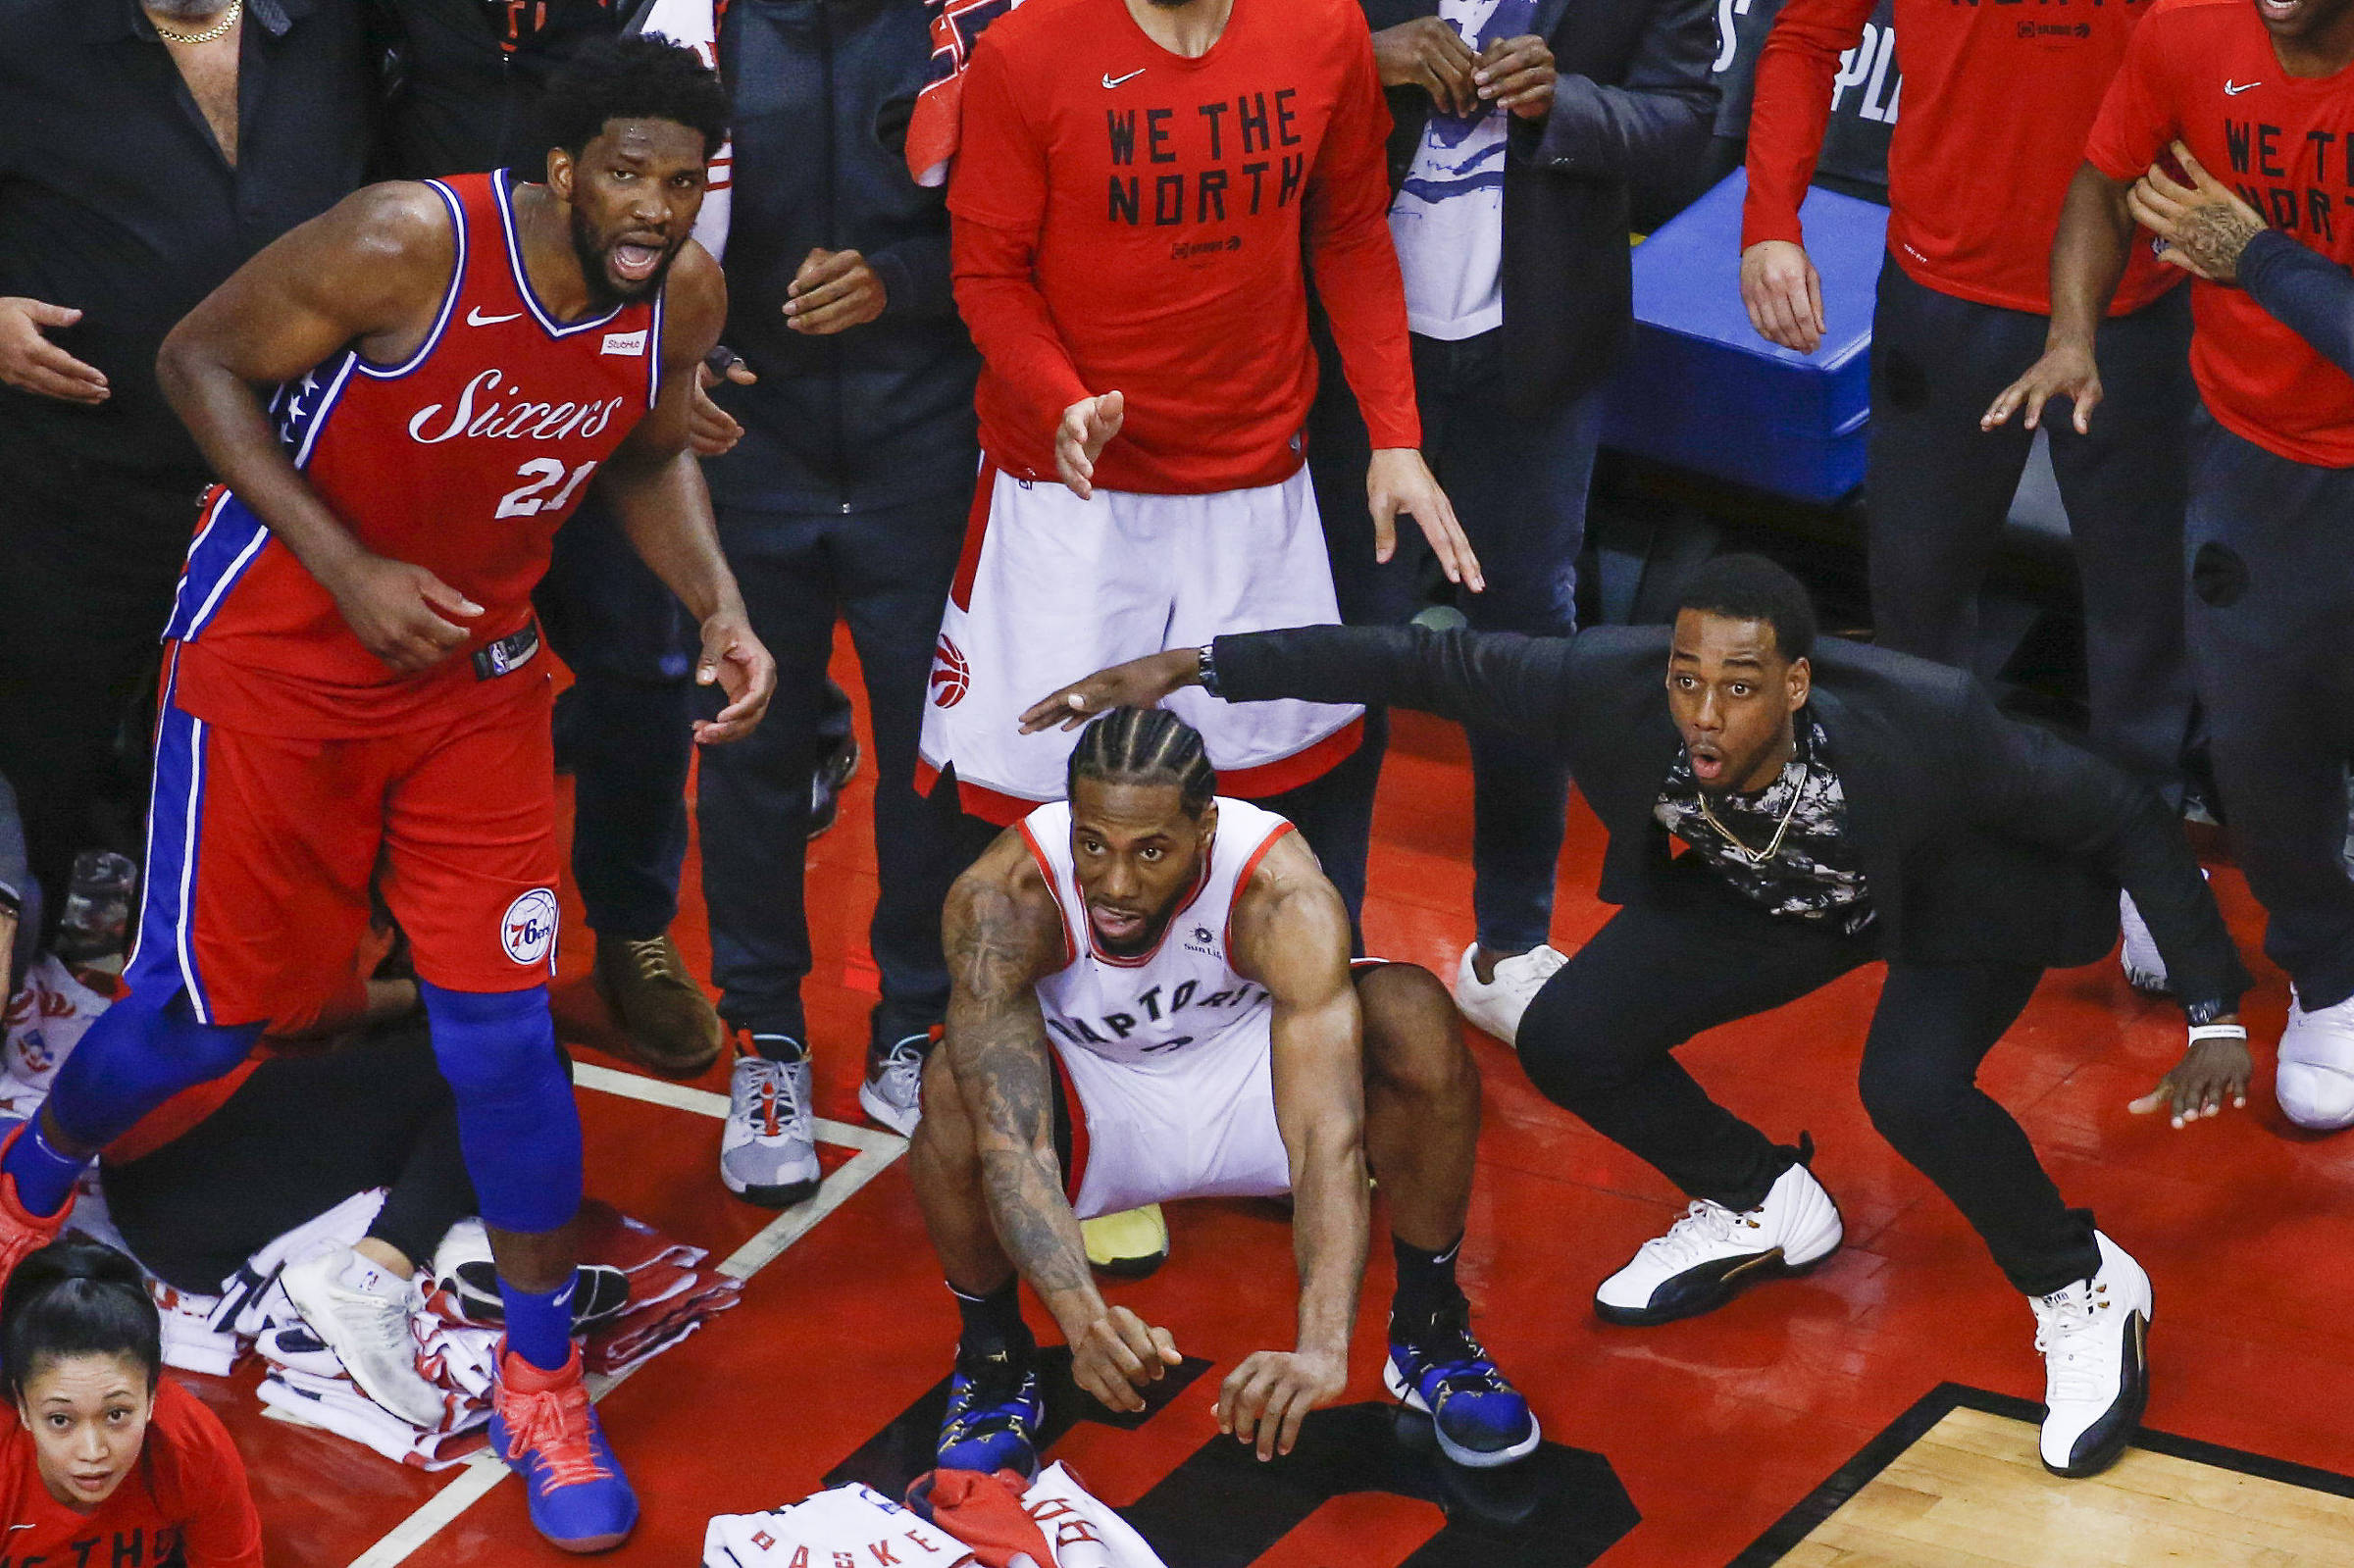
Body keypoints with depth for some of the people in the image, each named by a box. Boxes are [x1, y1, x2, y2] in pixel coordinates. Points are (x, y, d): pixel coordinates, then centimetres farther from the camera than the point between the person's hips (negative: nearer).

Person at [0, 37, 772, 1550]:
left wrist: (721, 605, -9)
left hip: (476, 666, 4)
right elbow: (201, 361, -17)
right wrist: (348, 569, -23)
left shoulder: (685, 295, -11)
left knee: (503, 1027, -3)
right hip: (278, 649, -4)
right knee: (207, 1009, 6)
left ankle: (544, 1389, 13)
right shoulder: (408, 245, -28)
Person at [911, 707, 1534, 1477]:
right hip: (1089, 1107, 0)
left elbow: (1328, 1138, -44)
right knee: (955, 1087, -34)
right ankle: (992, 1359, -4)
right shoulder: (1002, 899, -33)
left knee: (1415, 1014, -29)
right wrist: (1084, 1319, -56)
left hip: (1248, 1080, 0)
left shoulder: (1282, 896, -34)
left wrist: (1321, 1348, -58)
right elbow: (1009, 1140, -40)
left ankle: (1428, 1330, -5)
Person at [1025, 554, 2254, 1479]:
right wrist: (1193, 668, -29)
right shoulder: (1609, 687, -34)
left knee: (1910, 1092, -32)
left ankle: (2085, 1295, -3)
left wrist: (2214, 1016, -29)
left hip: (1956, 904, -4)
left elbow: (2127, 820, -28)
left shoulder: (1924, 729, -41)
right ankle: (1761, 1208, 20)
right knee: (1569, 1042, -8)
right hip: (1773, 896, 5)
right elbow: (1423, 663, -24)